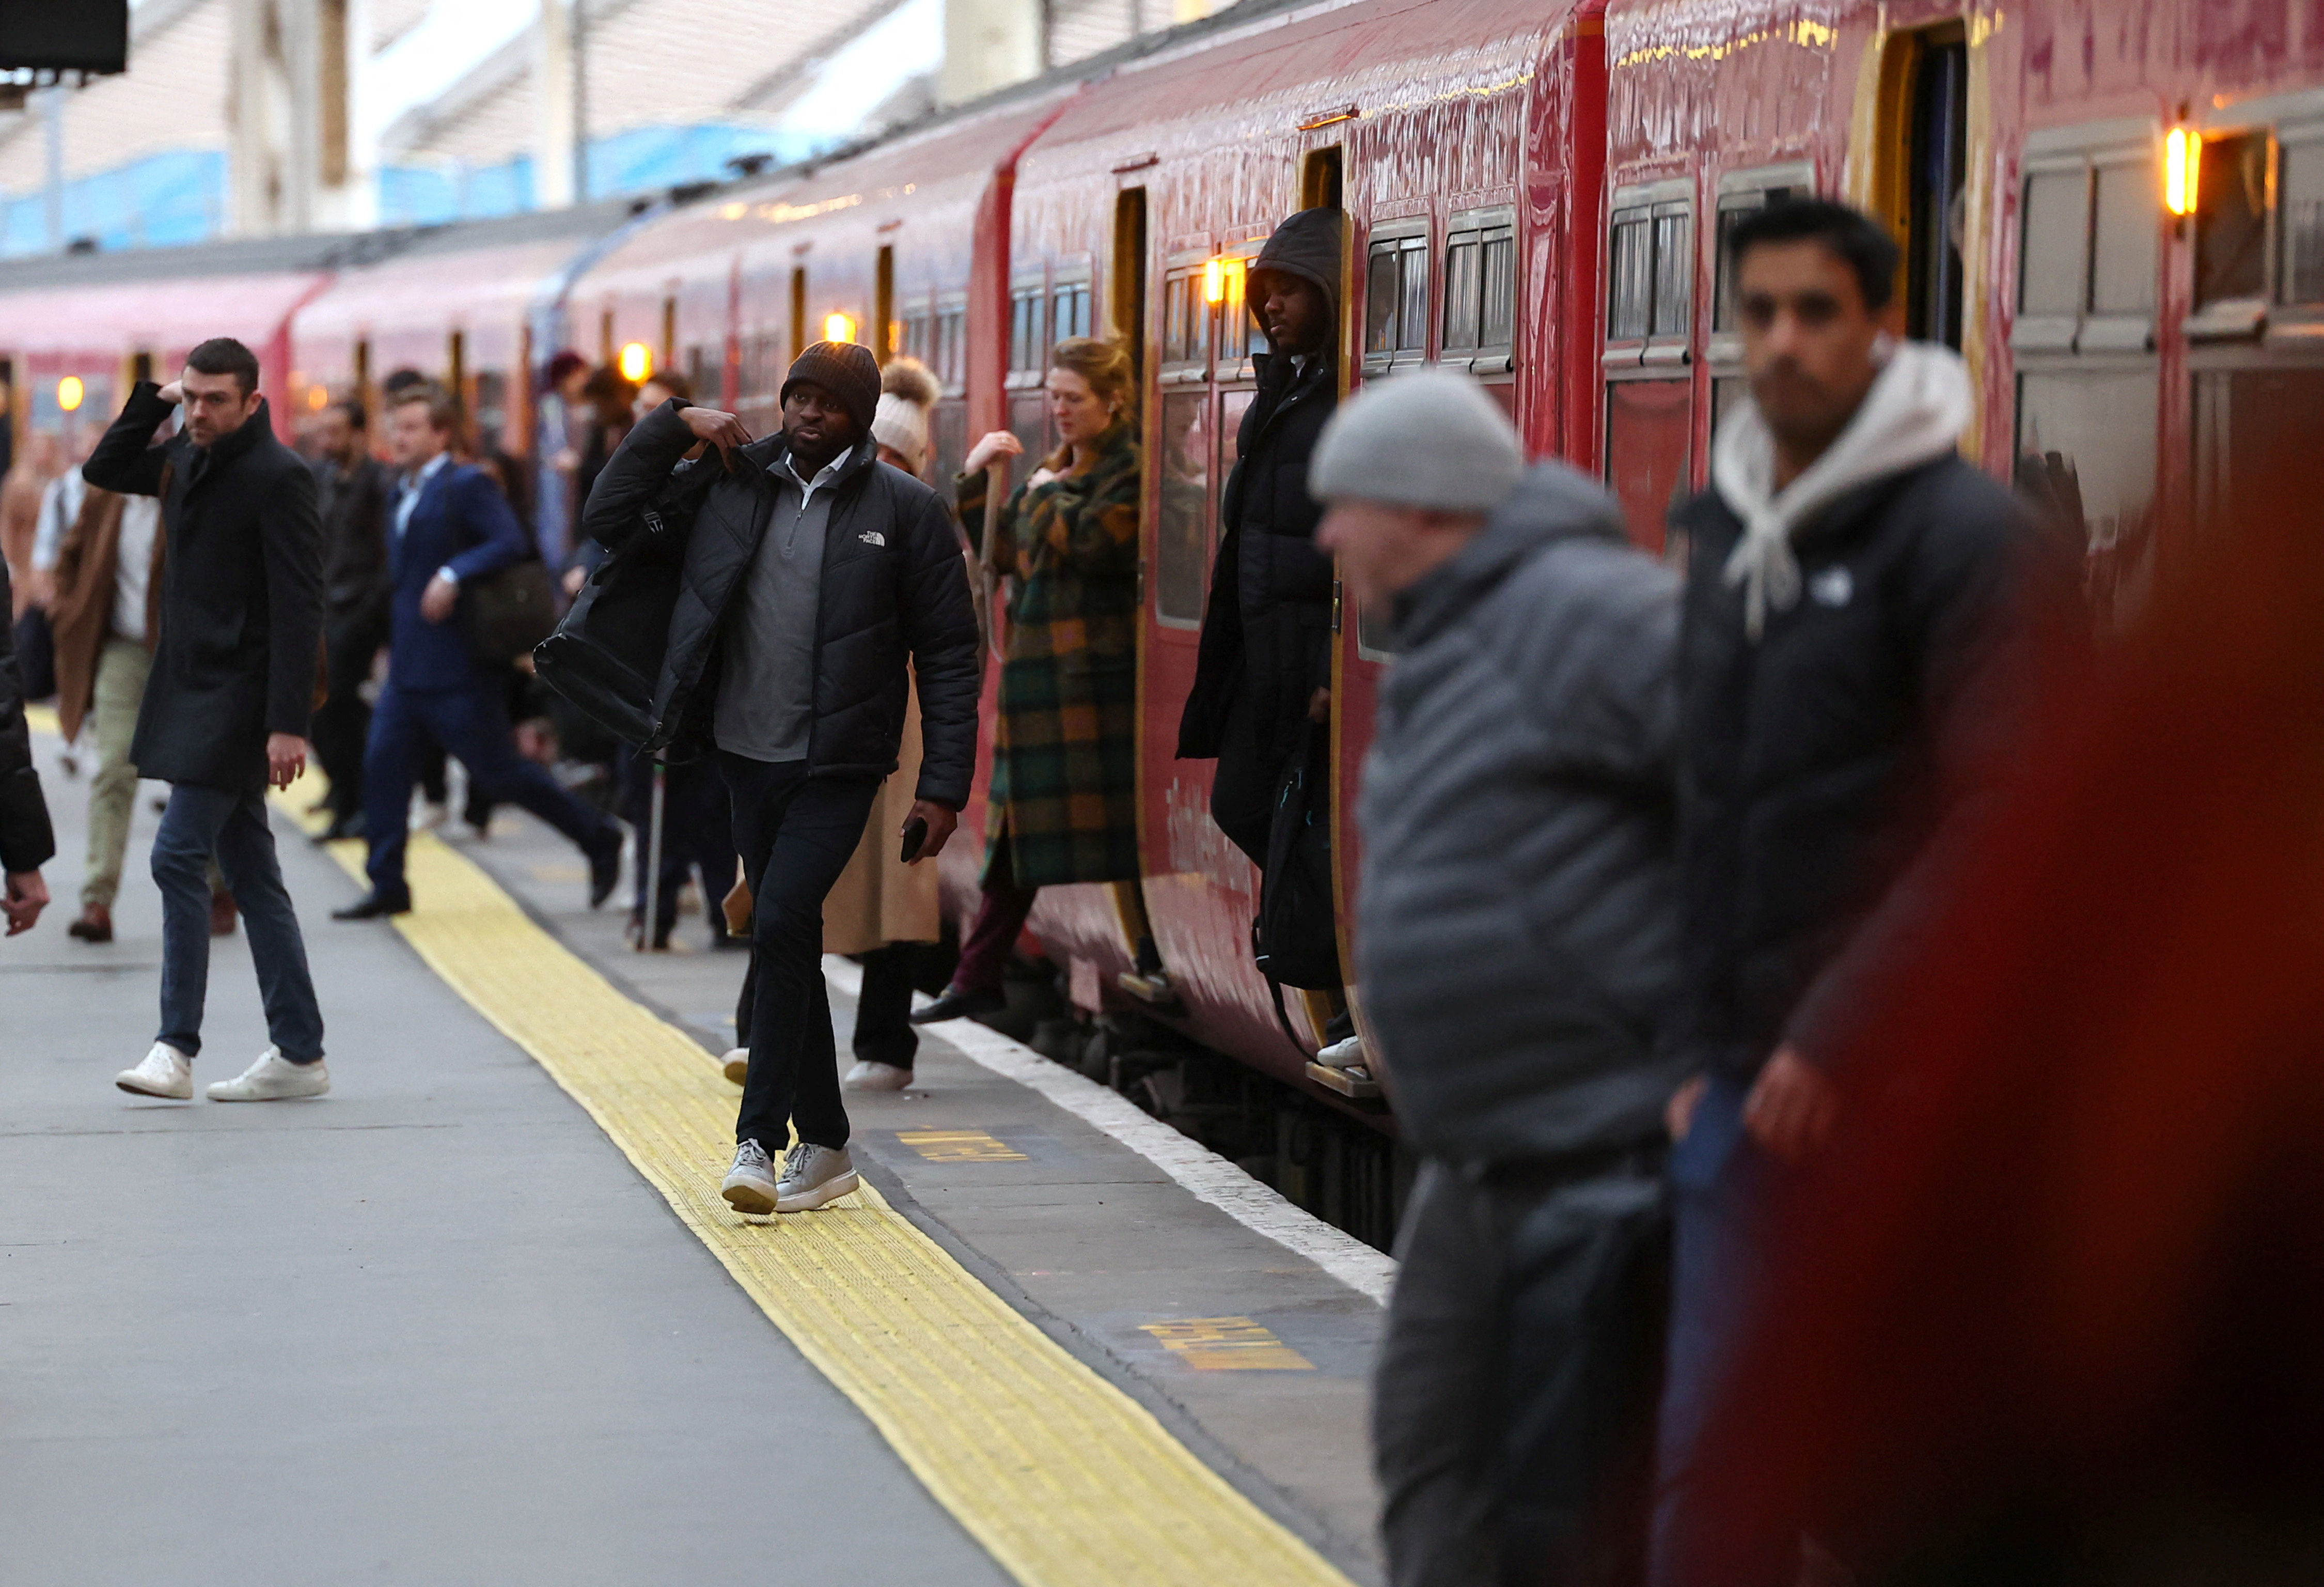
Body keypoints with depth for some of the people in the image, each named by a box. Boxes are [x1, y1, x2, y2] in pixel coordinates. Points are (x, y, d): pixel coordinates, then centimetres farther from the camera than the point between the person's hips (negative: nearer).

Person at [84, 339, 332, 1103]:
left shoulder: (277, 476, -14)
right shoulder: (187, 459, 10)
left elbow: (298, 609, -17)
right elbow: (104, 470, 23)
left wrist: (287, 723, -22)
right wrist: (151, 403, 7)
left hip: (239, 697, -9)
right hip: (192, 689, 9)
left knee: (178, 855, -13)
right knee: (249, 872, 9)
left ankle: (176, 1046, -9)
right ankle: (299, 1053, 13)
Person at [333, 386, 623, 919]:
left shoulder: (468, 485, -10)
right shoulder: (404, 494, 16)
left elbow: (510, 543, -22)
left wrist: (453, 576, -31)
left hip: (457, 668, -8)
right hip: (408, 669, 8)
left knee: (496, 770, -2)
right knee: (383, 762, -1)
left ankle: (598, 839, 13)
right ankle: (387, 885, 5)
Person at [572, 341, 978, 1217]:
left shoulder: (906, 510, -4)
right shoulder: (732, 485, 5)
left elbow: (949, 655, -2)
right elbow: (612, 519, 7)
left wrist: (944, 785, -7)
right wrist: (673, 424, -2)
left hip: (839, 766, -4)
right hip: (749, 755, 4)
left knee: (782, 923, -20)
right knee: (788, 944, 10)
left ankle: (760, 1139, -17)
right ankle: (824, 1145, 21)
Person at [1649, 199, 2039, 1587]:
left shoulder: (1965, 533, -9)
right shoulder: (1728, 536, 14)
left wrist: (1837, 1033, -19)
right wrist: (1701, 1048, 13)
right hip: (1751, 1083, 6)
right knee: (1711, 1439, 4)